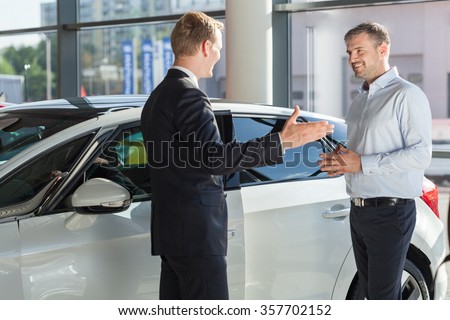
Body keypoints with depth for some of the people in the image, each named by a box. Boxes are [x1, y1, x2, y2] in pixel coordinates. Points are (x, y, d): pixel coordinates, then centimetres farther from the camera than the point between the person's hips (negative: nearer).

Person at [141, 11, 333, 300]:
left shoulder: (158, 96, 17)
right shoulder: (189, 95, -15)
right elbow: (212, 157, -27)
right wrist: (281, 142, -29)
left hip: (171, 230, 10)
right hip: (196, 234, -10)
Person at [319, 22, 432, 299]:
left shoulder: (406, 95, -10)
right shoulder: (359, 101, 18)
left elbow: (421, 154, -19)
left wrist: (362, 163, -20)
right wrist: (342, 161, 5)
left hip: (390, 213, -8)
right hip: (359, 211, 8)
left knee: (383, 296, -7)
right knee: (371, 290, 13)